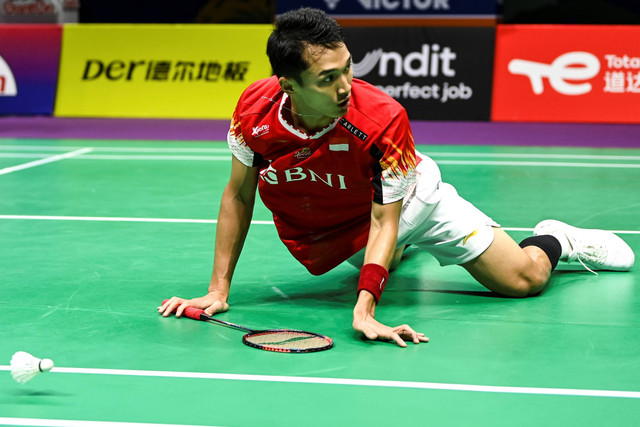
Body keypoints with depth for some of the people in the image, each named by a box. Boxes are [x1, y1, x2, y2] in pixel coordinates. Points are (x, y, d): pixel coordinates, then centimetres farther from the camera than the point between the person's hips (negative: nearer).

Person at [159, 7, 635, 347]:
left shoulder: (384, 119, -39)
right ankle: (403, 253, 59)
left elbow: (385, 219, -33)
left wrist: (364, 309, -45)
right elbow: (238, 195, -13)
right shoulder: (255, 112, -28)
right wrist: (218, 290, -15)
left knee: (524, 279, -6)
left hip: (409, 201, -3)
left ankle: (552, 240, 27)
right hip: (331, 235, 3)